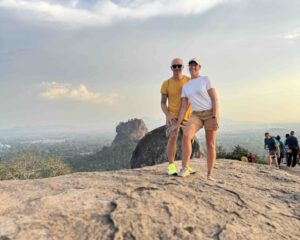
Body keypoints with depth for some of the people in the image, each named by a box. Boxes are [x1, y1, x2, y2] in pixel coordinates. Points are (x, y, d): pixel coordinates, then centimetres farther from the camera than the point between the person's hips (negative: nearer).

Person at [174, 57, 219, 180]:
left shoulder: (206, 79, -2)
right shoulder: (186, 87, 11)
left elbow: (215, 99, -9)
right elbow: (184, 107, 6)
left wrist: (215, 118, -20)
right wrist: (178, 124, -4)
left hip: (211, 114, -3)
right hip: (196, 115, 3)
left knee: (210, 145, -3)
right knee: (186, 136, -27)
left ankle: (209, 174, 13)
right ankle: (185, 168, -21)